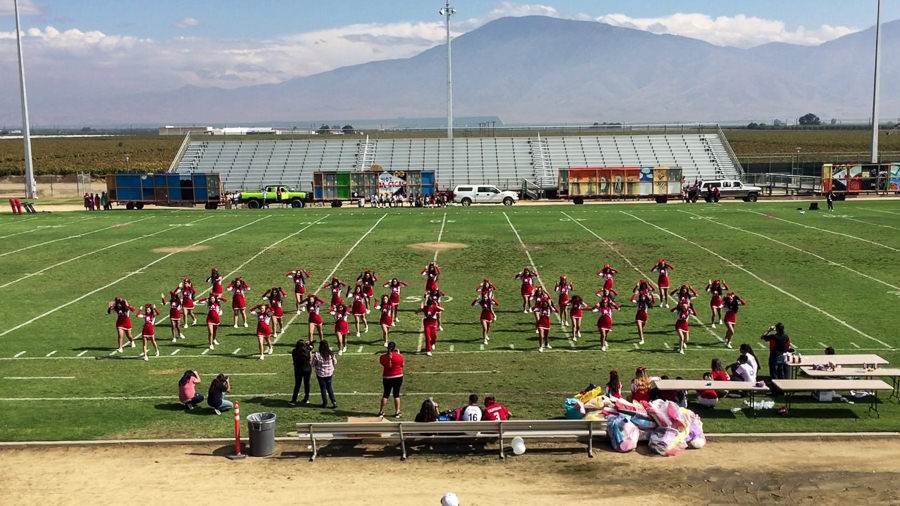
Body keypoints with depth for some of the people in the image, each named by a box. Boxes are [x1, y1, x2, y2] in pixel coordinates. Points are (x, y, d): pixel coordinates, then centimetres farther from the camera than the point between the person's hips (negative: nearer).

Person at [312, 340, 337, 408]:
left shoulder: (317, 355, -20)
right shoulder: (331, 354, -13)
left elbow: (313, 365, -9)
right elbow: (335, 362, 1)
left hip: (320, 374, -2)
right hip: (329, 373, 2)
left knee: (323, 388, 13)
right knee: (329, 387, 16)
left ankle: (325, 403, 22)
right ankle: (334, 402, 11)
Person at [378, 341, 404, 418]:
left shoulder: (382, 357, -9)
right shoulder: (399, 356, -14)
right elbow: (402, 365, 3)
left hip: (387, 378, 2)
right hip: (398, 377, -2)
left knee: (385, 394, 13)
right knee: (396, 394, 7)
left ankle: (381, 412, 17)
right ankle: (397, 412, 12)